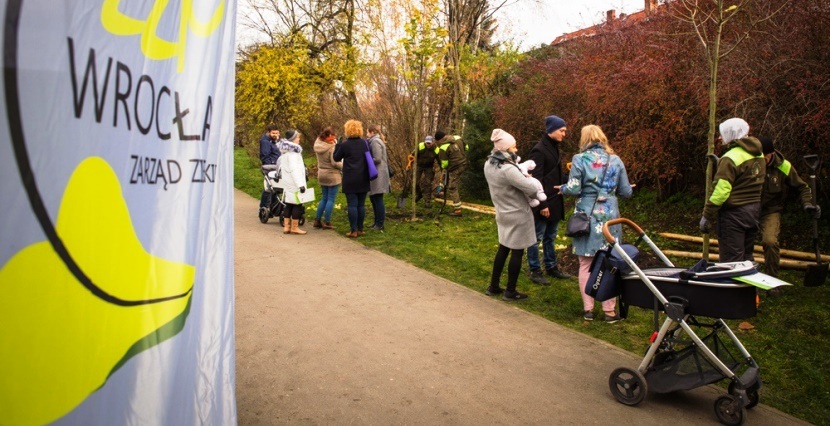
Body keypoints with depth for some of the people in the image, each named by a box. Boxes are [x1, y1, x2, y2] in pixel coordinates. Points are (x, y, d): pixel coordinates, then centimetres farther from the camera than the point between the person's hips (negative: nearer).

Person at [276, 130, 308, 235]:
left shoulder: (285, 151, 14)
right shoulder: (292, 152, -16)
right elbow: (294, 170, -22)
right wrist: (300, 184, -26)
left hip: (287, 183, 10)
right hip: (294, 183, -10)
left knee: (289, 203, 13)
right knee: (297, 204, -2)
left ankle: (286, 226, 16)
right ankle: (294, 227, 2)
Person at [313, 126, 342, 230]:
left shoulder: (318, 145, 3)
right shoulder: (332, 147, -19)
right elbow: (335, 163, -20)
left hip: (321, 175, 8)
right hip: (332, 175, -7)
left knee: (324, 198, 17)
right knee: (331, 199, 1)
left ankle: (317, 220, 18)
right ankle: (326, 222, 4)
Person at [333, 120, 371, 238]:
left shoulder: (344, 145, -7)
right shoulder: (365, 143, 4)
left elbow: (336, 158, 6)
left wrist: (337, 145, 14)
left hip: (350, 179, -4)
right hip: (363, 179, 4)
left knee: (352, 204, -2)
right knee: (361, 204, 8)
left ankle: (353, 230, -2)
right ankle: (360, 229, 13)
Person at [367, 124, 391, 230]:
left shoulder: (375, 142, -13)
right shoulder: (374, 141, 17)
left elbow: (377, 159, -20)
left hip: (378, 176, -10)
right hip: (376, 175, 10)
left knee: (377, 199, -5)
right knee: (373, 198, 14)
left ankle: (380, 224, 1)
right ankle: (377, 222, 21)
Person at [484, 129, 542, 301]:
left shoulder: (489, 164, -1)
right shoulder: (508, 169, -28)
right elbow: (531, 189, -27)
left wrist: (521, 174, 1)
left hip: (502, 213, 8)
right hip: (518, 216, -8)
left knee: (503, 248, 19)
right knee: (517, 252, 5)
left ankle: (494, 286, 27)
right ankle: (510, 292, 15)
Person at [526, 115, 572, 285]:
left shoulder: (554, 148, 14)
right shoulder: (539, 150, -15)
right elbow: (536, 180, -18)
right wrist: (542, 204, -20)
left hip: (554, 201, 9)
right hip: (543, 203, -9)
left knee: (550, 237, 18)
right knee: (537, 238, 2)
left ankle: (551, 267, 28)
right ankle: (535, 271, 11)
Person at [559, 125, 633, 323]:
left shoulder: (579, 159, -4)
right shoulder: (615, 160, 4)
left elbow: (573, 189, -11)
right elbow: (626, 192, 5)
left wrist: (563, 188, 10)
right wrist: (623, 188, 28)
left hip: (586, 215, -2)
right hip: (609, 215, 2)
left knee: (586, 265, 7)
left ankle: (588, 309, 11)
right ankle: (609, 310, 13)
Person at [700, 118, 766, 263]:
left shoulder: (731, 157, -17)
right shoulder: (758, 154, 10)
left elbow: (720, 191, -22)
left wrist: (707, 216, -17)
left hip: (734, 213, -9)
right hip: (754, 211, 9)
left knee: (732, 260, -3)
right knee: (746, 257, 18)